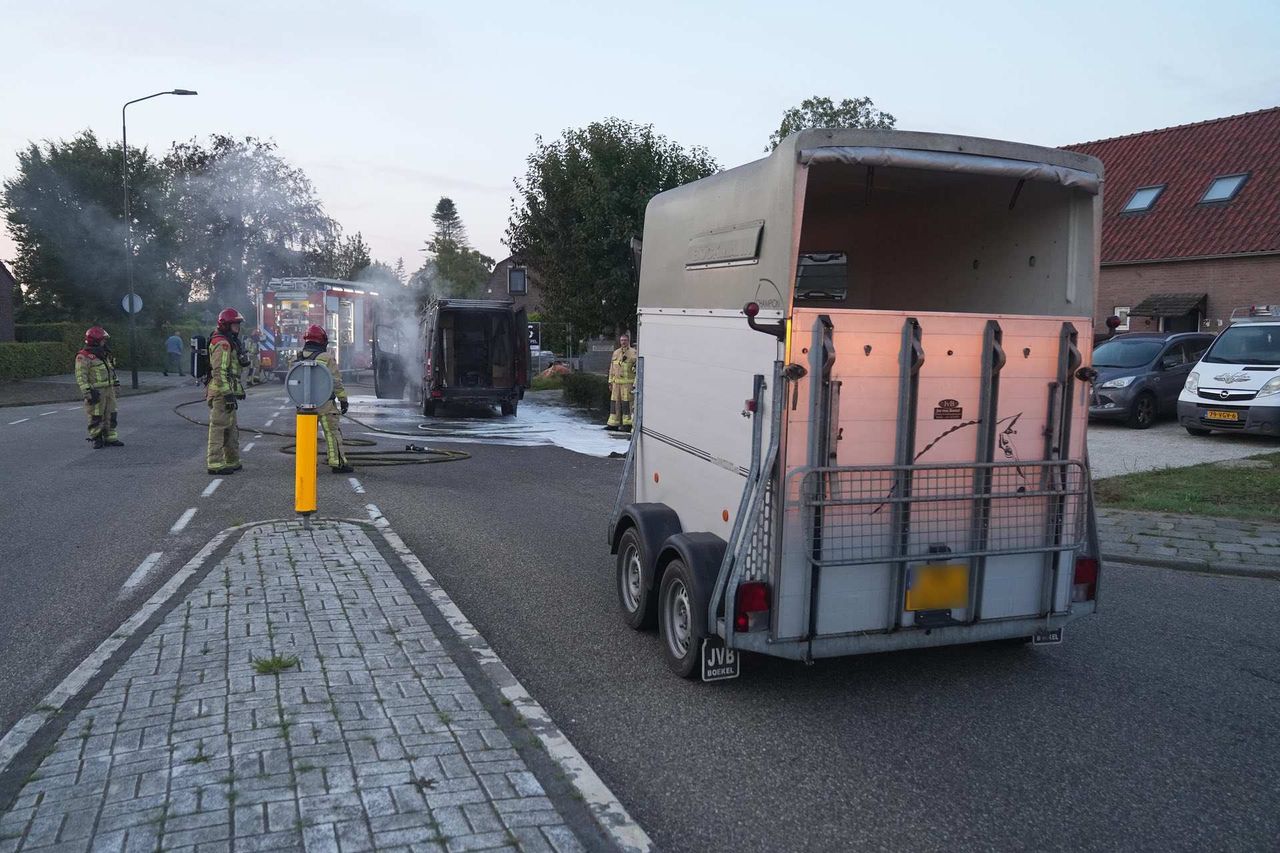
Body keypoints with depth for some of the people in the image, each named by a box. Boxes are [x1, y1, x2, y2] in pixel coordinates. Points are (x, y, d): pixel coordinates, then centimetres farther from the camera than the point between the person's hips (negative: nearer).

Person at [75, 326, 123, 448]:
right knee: (96, 417, -1)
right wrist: (87, 392, -21)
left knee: (110, 415, 10)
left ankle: (110, 438, 16)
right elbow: (81, 376, -16)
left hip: (109, 390, 8)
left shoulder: (105, 355, 15)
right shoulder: (83, 357, -12)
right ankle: (96, 439, 8)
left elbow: (111, 371, 25)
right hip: (96, 392, -8)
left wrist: (115, 385, 23)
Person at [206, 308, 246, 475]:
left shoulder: (230, 342, 19)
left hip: (227, 393, 11)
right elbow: (219, 371, -22)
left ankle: (232, 461, 26)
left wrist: (238, 390, 26)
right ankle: (215, 464, -4)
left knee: (232, 428, 17)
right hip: (221, 392, -11)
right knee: (218, 427, -7)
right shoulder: (222, 343, -14)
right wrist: (228, 394, -24)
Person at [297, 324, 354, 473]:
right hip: (324, 403, -6)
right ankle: (338, 463, 0)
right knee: (332, 433, 0)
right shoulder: (326, 358, -10)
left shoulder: (298, 359, 7)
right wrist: (343, 399, -4)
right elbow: (336, 381, -10)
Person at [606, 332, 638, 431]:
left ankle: (627, 424, -1)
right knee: (614, 401, 7)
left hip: (627, 382, -6)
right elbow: (612, 368, 22)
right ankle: (613, 423, 13)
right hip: (616, 382, 6)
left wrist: (635, 384, -14)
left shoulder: (633, 353, -4)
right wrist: (610, 381, 16)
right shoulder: (616, 353, 16)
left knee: (626, 402, -6)